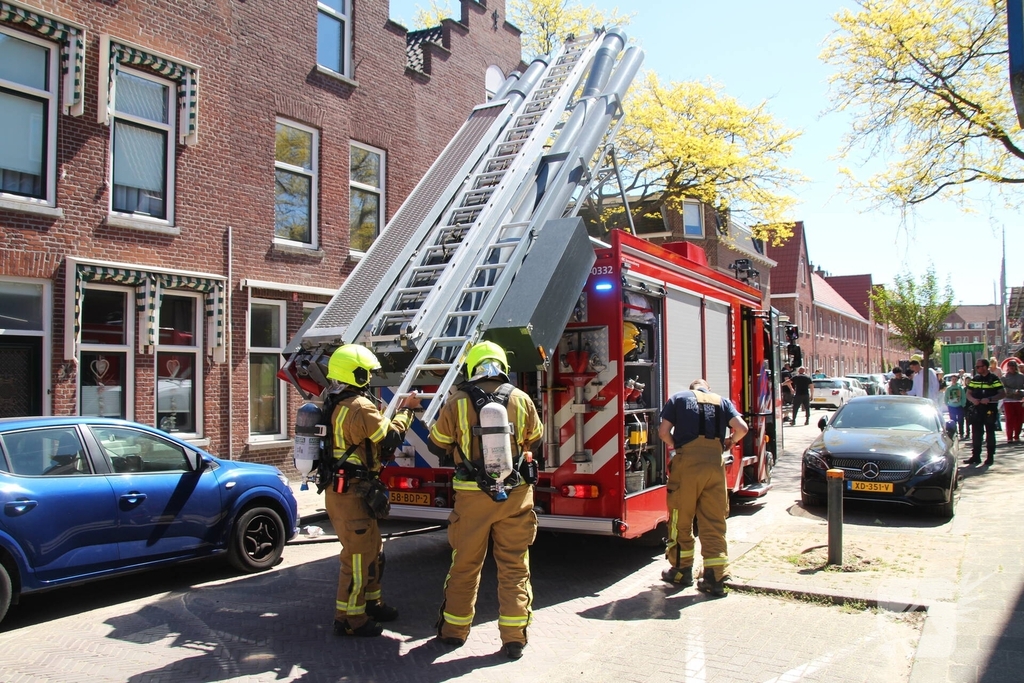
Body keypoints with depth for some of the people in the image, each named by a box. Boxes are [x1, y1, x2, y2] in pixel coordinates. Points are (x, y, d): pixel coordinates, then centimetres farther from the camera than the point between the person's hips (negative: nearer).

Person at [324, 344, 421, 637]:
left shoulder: (336, 405, 13)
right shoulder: (360, 407, -20)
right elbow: (391, 437, -16)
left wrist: (396, 410, 13)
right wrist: (406, 410, -3)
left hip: (340, 489, 11)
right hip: (351, 492, -11)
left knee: (373, 548, 20)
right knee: (359, 553, -2)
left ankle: (371, 602, 32)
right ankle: (349, 618, 7)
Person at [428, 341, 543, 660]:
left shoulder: (457, 403, -7)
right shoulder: (521, 399, -3)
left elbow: (437, 445, 4)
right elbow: (535, 438, 13)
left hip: (472, 495, 0)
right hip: (515, 494, 1)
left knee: (465, 565, 14)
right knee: (514, 566, 9)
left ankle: (454, 630, 28)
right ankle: (514, 638, 12)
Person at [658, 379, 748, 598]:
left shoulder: (678, 398, 12)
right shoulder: (722, 401, 16)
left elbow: (663, 432, 3)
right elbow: (741, 428, 2)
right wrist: (729, 442, 21)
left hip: (687, 462, -2)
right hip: (715, 463, 2)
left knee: (681, 519, 11)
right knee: (714, 522, 7)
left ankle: (682, 570, 21)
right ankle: (716, 578, 7)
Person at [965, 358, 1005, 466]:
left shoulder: (994, 379, -2)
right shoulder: (974, 379, 11)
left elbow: (1002, 393, -7)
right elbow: (968, 394, 14)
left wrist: (989, 399, -20)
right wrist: (973, 399, -8)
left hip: (990, 410, -4)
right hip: (977, 410, 4)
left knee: (990, 434, 3)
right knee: (976, 434, 4)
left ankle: (990, 457, 10)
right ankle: (976, 457, 8)